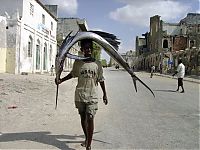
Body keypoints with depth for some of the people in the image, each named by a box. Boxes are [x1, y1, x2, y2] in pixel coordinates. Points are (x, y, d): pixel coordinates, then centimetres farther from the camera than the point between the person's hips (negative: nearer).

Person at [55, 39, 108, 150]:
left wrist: (104, 94, 10)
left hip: (92, 96, -2)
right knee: (83, 118, 14)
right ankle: (86, 138, 35)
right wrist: (61, 80, 11)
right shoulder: (78, 63, 0)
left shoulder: (97, 64, -1)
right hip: (80, 95, 2)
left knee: (90, 119, -10)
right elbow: (72, 74, 17)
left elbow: (101, 79, 7)